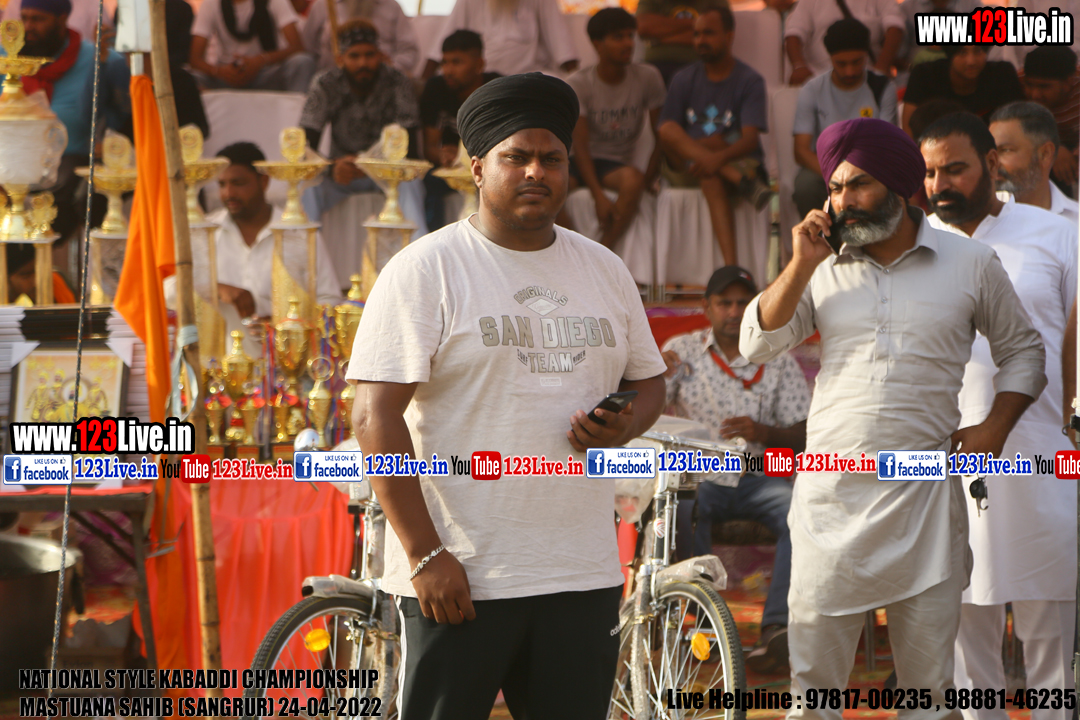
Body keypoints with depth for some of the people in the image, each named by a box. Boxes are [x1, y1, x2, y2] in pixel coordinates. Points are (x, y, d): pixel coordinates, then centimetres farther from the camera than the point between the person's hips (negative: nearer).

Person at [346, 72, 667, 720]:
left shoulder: (605, 271, 14)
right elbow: (376, 417, -10)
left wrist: (624, 426, -2)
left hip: (584, 573, 5)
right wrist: (425, 555, -15)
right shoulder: (425, 269, -4)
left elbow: (649, 381, 24)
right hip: (458, 578, -5)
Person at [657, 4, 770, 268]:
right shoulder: (685, 79, 10)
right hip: (685, 168, 3)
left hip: (735, 160, -3)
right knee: (669, 131, -30)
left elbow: (750, 139, -17)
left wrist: (718, 157, -40)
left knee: (711, 175, -40)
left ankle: (730, 262, -50)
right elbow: (664, 134, 2)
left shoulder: (749, 81, -2)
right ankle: (741, 180, -40)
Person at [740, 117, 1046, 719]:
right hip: (830, 494, 1)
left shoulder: (971, 264, 6)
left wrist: (995, 428, 0)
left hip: (924, 497, -1)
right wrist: (801, 265, -5)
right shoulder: (823, 268, 10)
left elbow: (1023, 349, 15)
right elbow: (758, 344, 5)